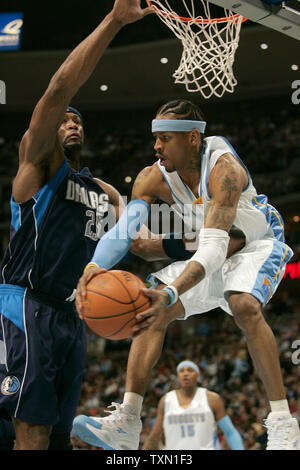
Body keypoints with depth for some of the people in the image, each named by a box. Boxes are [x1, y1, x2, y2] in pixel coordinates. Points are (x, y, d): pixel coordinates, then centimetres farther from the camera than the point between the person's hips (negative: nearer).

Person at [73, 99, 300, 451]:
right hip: (207, 253, 6)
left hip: (258, 244, -6)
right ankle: (126, 423, -13)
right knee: (152, 306, -11)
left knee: (245, 306, -35)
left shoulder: (224, 169, -35)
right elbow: (124, 228, -26)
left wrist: (172, 292, -61)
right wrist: (94, 267, -49)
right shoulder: (152, 178, -16)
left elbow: (214, 247, -45)